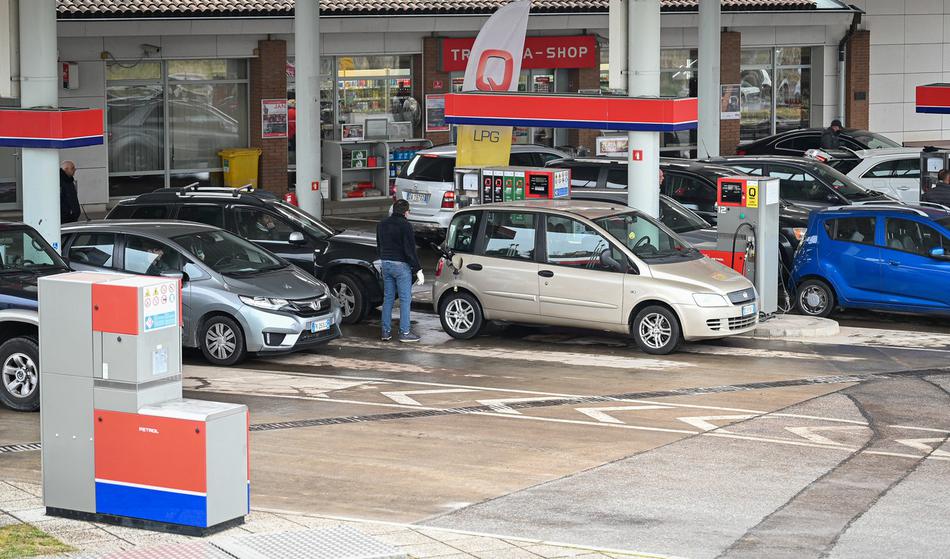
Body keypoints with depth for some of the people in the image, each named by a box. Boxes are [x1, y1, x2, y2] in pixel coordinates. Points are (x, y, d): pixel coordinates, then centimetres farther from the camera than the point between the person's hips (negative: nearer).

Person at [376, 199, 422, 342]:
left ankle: (386, 332, 12)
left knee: (388, 298, 11)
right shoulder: (404, 225, -13)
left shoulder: (382, 225, 11)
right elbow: (410, 250, -15)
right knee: (405, 299, -1)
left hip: (386, 264, 7)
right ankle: (404, 332, -2)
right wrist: (418, 270, -12)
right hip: (401, 266, -7)